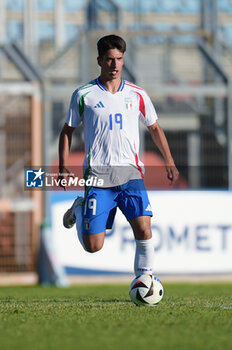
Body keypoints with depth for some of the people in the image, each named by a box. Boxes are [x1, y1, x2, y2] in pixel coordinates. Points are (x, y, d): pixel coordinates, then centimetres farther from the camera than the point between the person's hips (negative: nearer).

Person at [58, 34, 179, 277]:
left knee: (143, 229, -18)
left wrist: (169, 162, 12)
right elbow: (67, 131, 12)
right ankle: (79, 209, 28)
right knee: (93, 245, -4)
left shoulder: (137, 95, 8)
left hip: (130, 172, 2)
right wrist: (63, 168, 2)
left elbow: (154, 128, 21)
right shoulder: (84, 95, 3)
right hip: (97, 174, -2)